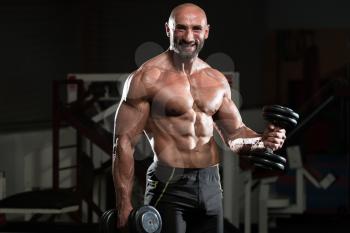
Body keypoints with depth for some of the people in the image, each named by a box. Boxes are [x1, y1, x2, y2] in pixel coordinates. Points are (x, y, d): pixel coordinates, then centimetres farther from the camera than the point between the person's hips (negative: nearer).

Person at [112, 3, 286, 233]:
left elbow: (235, 134, 19)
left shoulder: (217, 80, 11)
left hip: (210, 187, 6)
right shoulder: (147, 78, -7)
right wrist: (124, 205, -14)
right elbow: (125, 142, -9)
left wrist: (261, 141, -5)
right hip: (168, 187, -6)